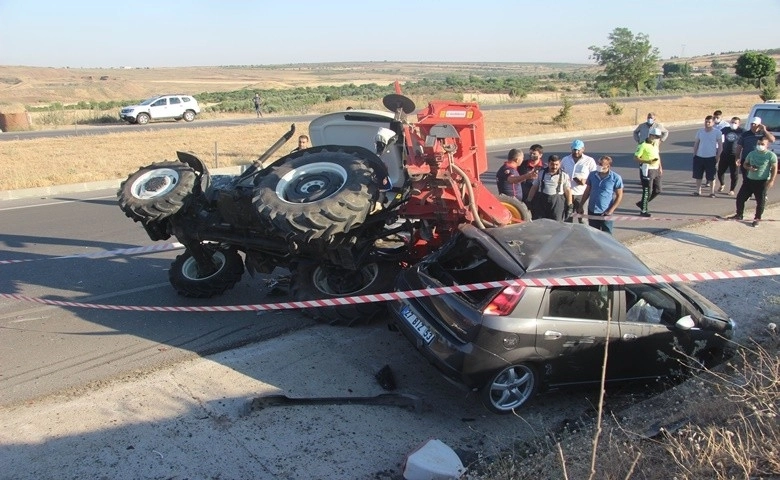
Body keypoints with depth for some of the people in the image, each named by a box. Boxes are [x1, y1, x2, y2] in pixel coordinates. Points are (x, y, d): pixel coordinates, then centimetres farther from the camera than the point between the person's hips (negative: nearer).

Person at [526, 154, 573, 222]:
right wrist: (529, 201, 5)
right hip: (541, 201, 1)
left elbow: (568, 191, 3)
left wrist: (569, 206, -1)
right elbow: (534, 188, 9)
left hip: (557, 202, -1)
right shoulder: (541, 173, 6)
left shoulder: (564, 176, 2)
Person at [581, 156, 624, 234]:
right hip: (592, 211, 4)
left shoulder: (616, 178, -9)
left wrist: (611, 210, -13)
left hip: (605, 213, -4)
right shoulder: (592, 175, 3)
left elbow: (619, 196, -5)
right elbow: (587, 192, 12)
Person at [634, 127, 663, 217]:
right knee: (647, 191, -4)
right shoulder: (643, 145, -14)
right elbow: (636, 157, -16)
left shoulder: (655, 144, 11)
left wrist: (660, 167, 19)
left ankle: (642, 203, 27)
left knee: (657, 191, 12)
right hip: (647, 170, -8)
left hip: (656, 170, 9)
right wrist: (647, 161, -27)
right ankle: (643, 210, 10)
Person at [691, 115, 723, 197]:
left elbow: (720, 145, -3)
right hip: (699, 157, 3)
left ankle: (712, 192, 11)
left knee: (711, 176, 1)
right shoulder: (700, 131, 4)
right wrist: (694, 155, 7)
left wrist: (717, 156, -8)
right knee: (698, 175, 9)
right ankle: (698, 190, 20)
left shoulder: (717, 132, -5)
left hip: (711, 158, -3)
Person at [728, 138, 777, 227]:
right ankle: (739, 215, 22)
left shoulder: (771, 155, -9)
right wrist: (749, 168, -8)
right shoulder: (752, 153, 5)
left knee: (760, 201, 0)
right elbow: (745, 164, 15)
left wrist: (771, 180, -15)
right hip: (749, 179, 5)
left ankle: (757, 218, 14)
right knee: (740, 197, 6)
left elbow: (774, 168, -7)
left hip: (762, 181, -5)